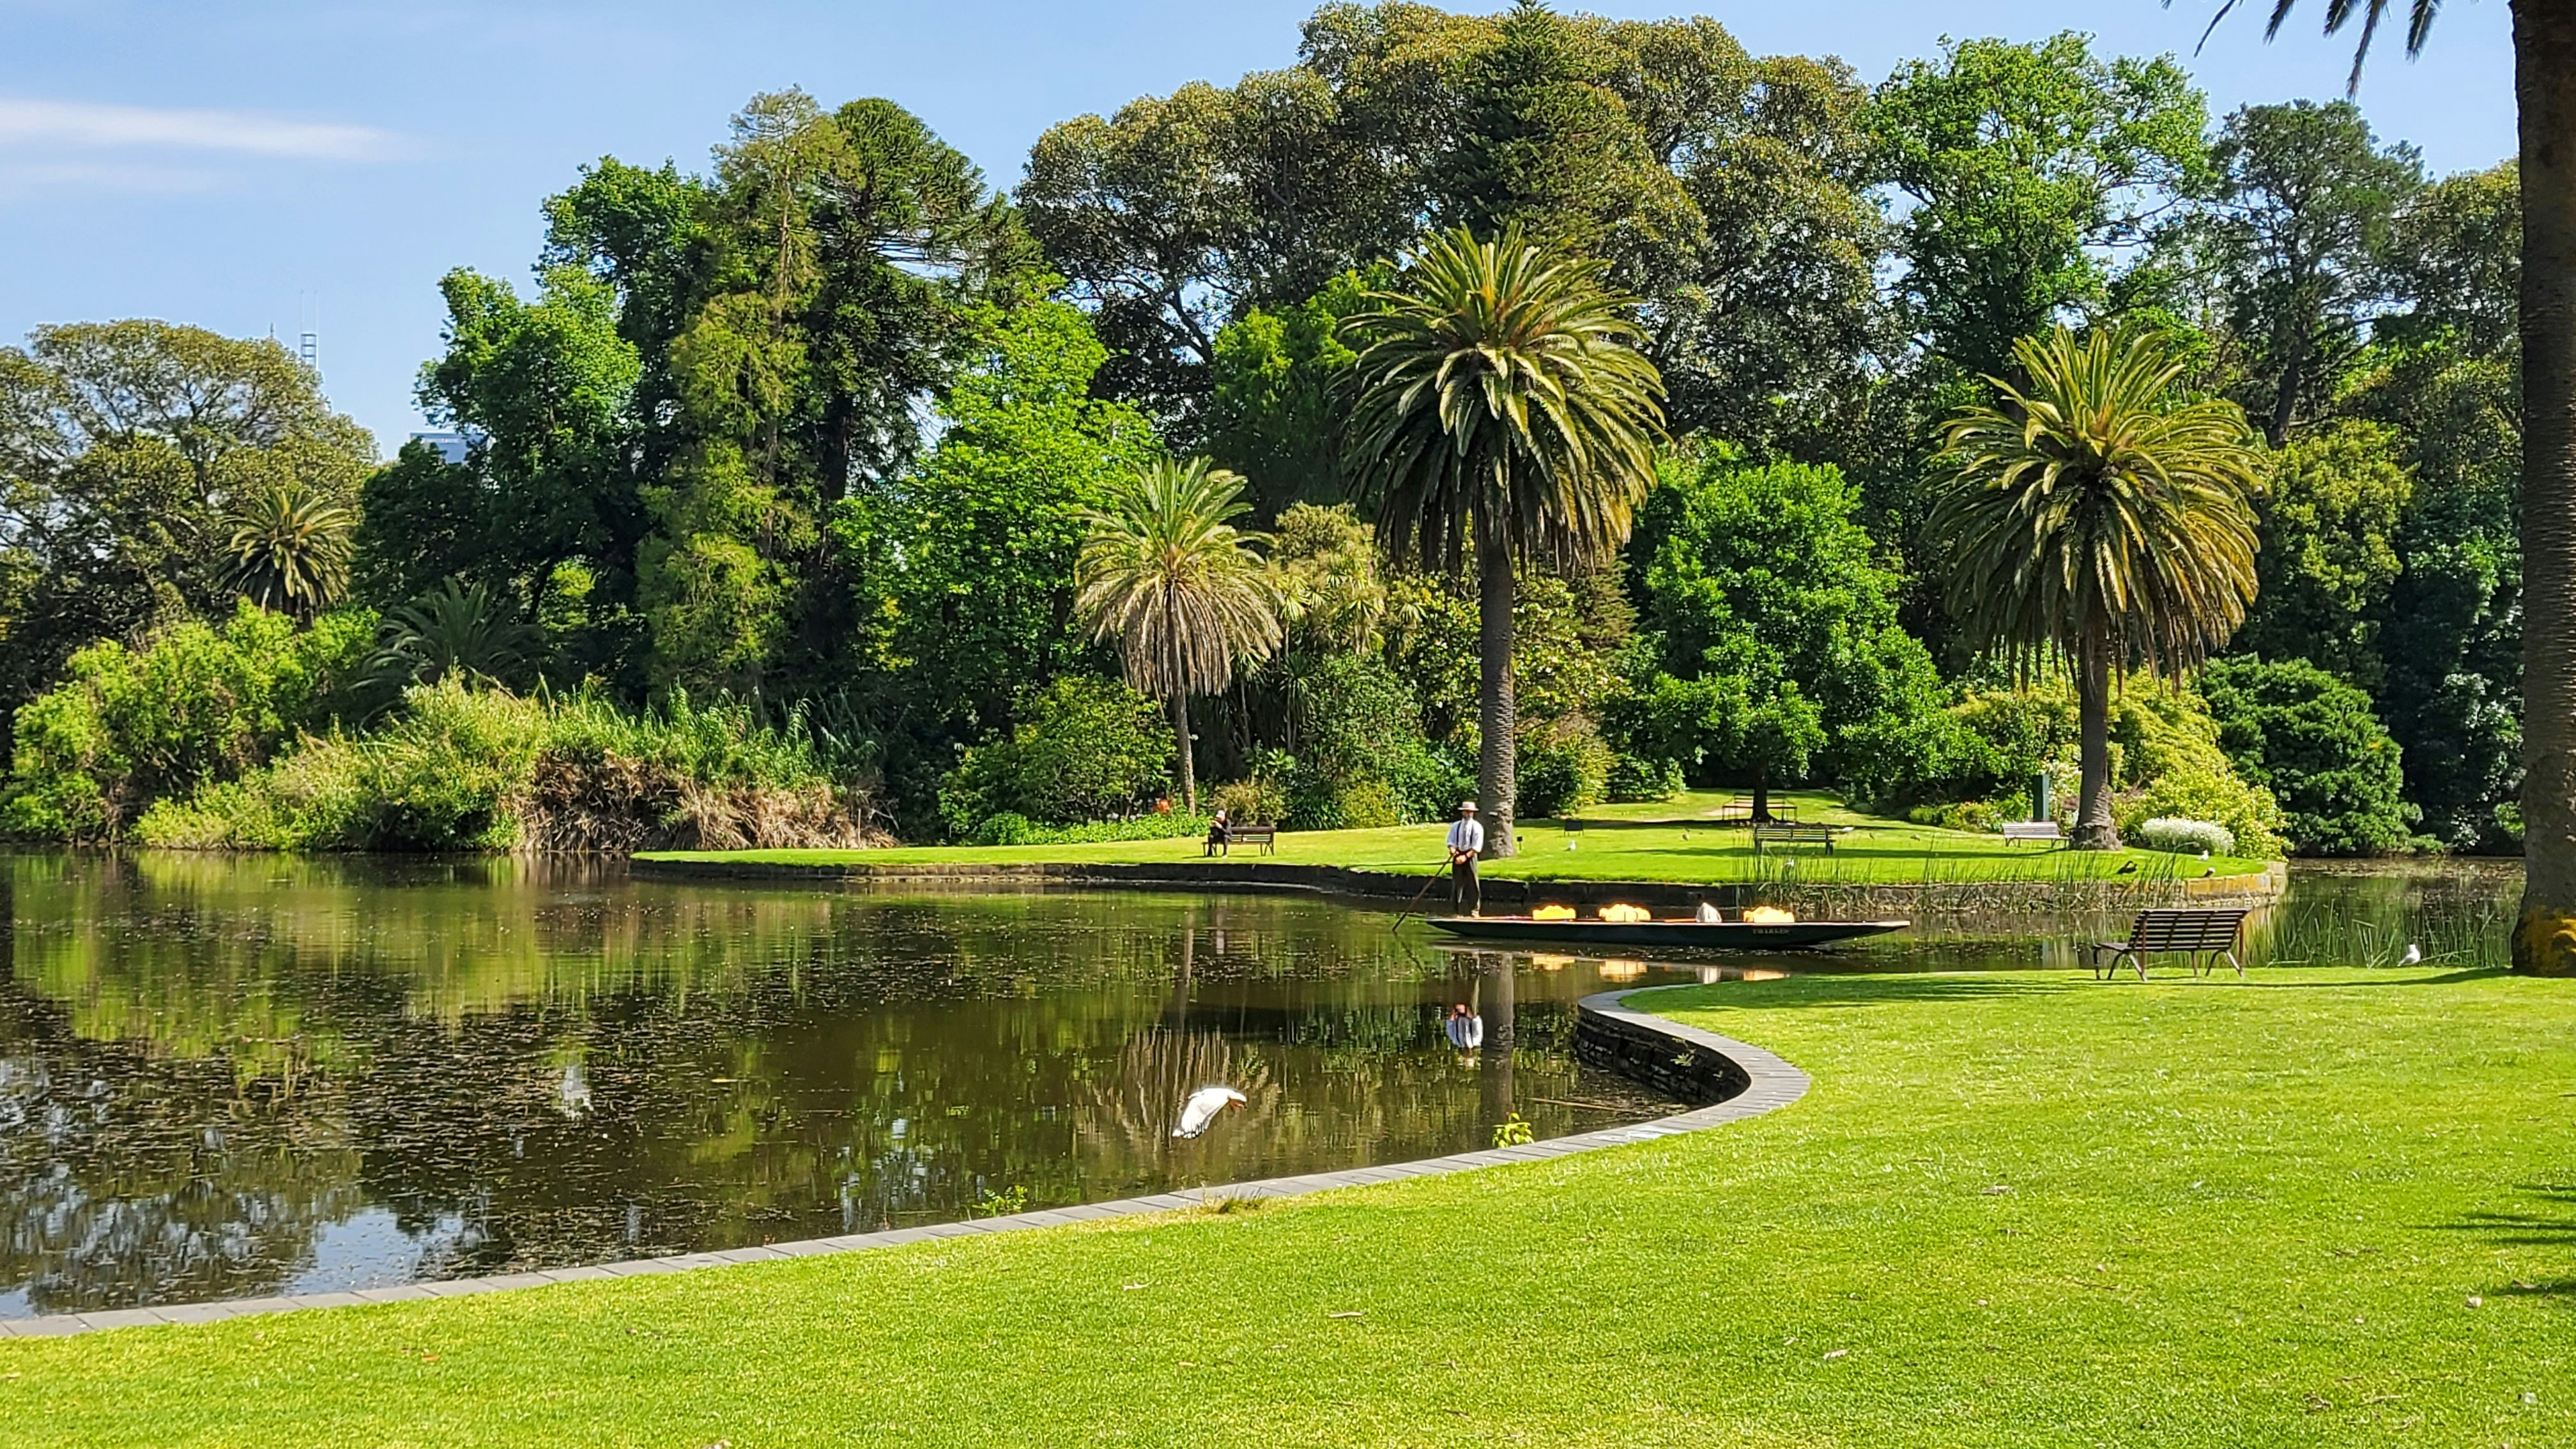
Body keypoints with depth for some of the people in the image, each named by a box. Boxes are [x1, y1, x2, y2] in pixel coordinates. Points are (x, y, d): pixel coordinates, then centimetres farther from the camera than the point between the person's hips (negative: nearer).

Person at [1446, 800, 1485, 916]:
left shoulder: (1477, 827, -1)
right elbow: (1451, 842, 9)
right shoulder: (1455, 826, 10)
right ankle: (1458, 911, 8)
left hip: (1470, 856, -3)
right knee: (1457, 884, 2)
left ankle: (1475, 911, 5)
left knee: (1473, 884, -3)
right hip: (1457, 856, 3)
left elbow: (1477, 847, -7)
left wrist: (1466, 856, -17)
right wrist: (1452, 850, -14)